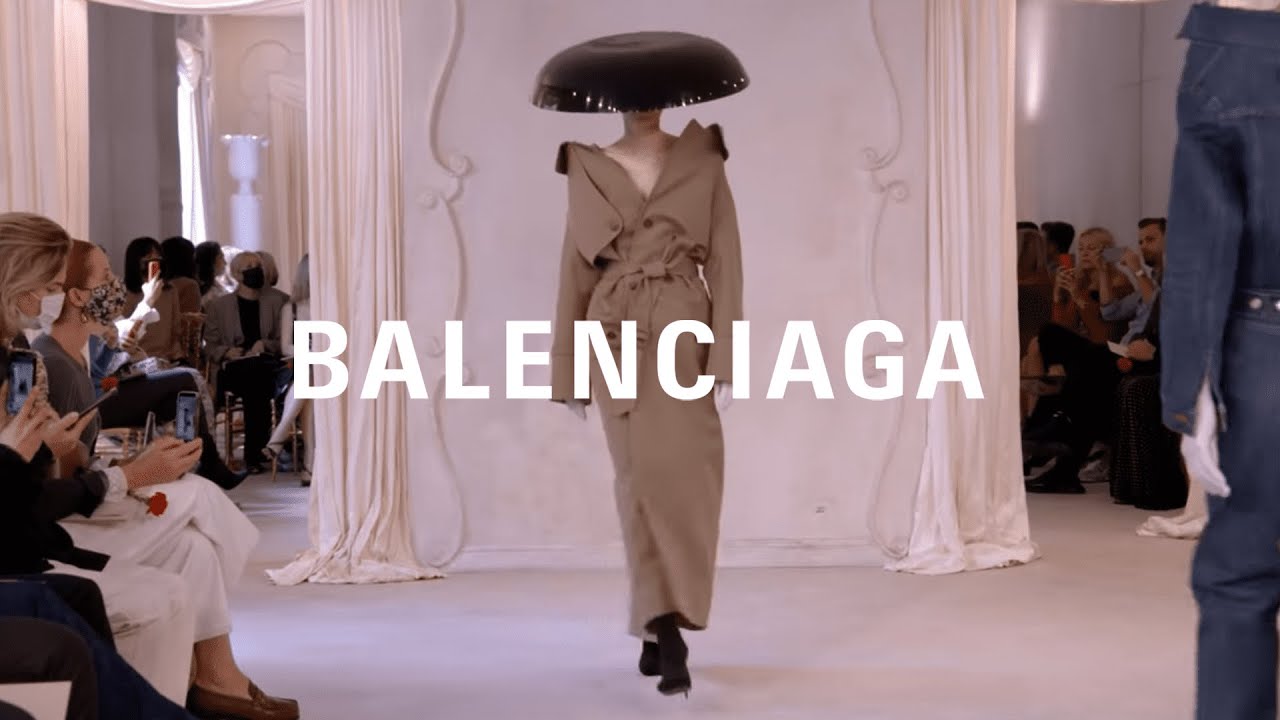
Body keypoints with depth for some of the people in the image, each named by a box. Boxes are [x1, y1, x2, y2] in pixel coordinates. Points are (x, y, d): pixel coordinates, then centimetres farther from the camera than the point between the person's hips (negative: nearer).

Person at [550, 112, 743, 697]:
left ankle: (660, 627, 11)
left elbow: (725, 266, 0)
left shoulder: (703, 162, 4)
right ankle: (663, 630, 4)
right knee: (641, 478, -1)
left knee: (680, 477, -4)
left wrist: (725, 360, -9)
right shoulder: (589, 170, 7)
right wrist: (566, 370, 7)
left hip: (684, 332, 0)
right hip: (617, 338, 1)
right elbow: (575, 272, 9)